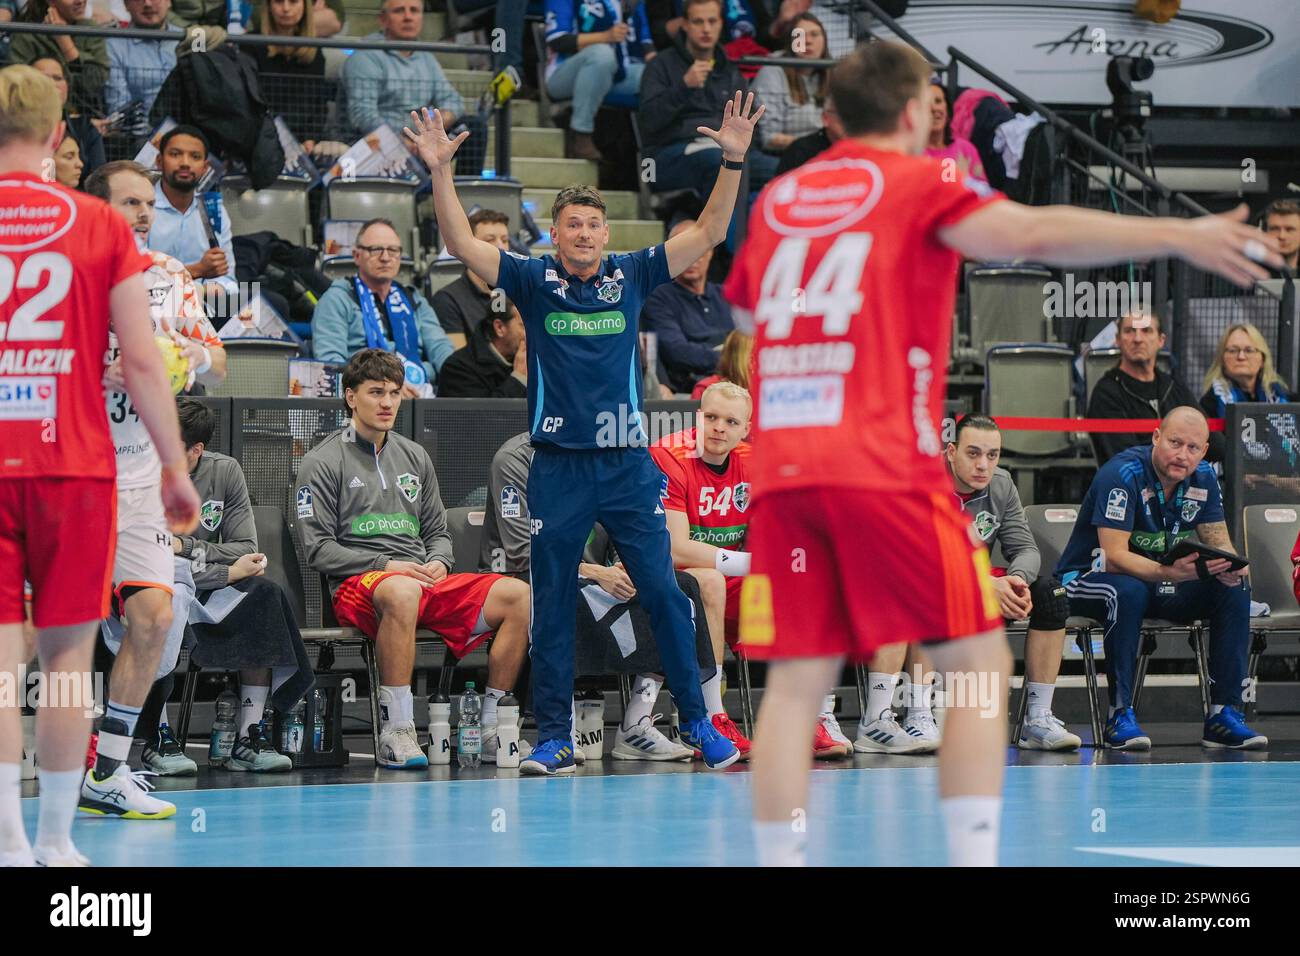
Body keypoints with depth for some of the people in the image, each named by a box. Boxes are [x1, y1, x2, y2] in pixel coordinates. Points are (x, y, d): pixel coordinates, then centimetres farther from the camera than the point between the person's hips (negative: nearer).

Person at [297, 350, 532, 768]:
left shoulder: (414, 457, 23)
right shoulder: (323, 462, 5)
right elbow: (319, 549, -3)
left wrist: (438, 563, 1)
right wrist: (386, 566, -14)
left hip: (426, 580, 6)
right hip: (358, 585, -6)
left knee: (517, 594, -18)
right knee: (402, 592, -44)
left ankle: (492, 722, -15)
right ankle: (396, 732, -43)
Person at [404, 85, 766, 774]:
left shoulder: (631, 277, 5)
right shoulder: (534, 281, 2)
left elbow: (708, 233, 2)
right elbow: (463, 244, -7)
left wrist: (733, 161, -9)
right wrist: (440, 172, -19)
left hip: (628, 466, 1)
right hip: (557, 470, -1)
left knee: (664, 594, 0)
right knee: (552, 607, 3)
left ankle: (697, 723, 8)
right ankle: (552, 739, 8)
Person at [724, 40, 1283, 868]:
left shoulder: (779, 198, 19)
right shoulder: (918, 183, 3)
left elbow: (739, 309, 33)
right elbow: (1029, 234, -14)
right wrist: (1178, 235, -17)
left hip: (778, 466, 5)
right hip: (883, 465, -5)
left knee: (798, 683, 5)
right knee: (977, 664, 3)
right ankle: (973, 857, -6)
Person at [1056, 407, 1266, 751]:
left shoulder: (1202, 477, -2)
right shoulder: (1123, 474, -23)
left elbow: (1218, 541, 3)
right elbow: (1114, 555, -30)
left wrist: (1231, 566, -23)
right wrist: (1168, 573, -45)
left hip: (1165, 581, 7)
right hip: (1089, 578, -6)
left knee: (1235, 588, -14)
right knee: (1129, 592, -40)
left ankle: (1224, 715, -16)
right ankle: (1120, 716, -32)